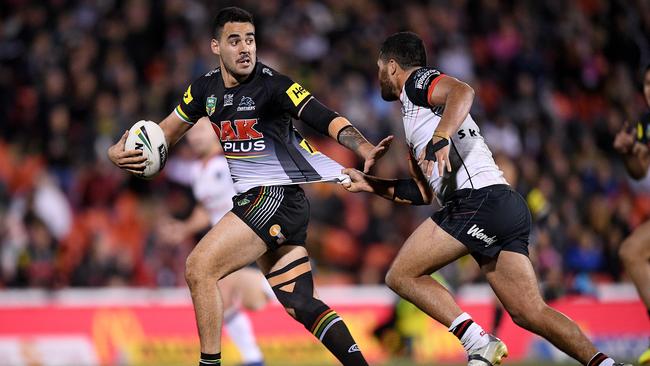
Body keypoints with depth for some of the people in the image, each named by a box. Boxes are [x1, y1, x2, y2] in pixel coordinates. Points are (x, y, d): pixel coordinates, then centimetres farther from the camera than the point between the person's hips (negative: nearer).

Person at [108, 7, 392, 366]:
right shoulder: (206, 88, 7)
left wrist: (366, 150, -42)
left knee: (199, 267, -12)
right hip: (253, 199, 7)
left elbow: (326, 120, -24)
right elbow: (163, 134, 16)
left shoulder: (272, 85, -14)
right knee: (301, 304, 6)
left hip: (276, 197, -7)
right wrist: (119, 150, -4)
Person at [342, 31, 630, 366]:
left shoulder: (417, 81, 6)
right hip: (507, 207, 9)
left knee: (401, 276, -2)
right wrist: (371, 185, 37)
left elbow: (463, 91, -19)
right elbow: (423, 193, 36)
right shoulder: (417, 109, 33)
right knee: (530, 313, 2)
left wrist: (440, 139, -31)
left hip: (479, 199, -9)